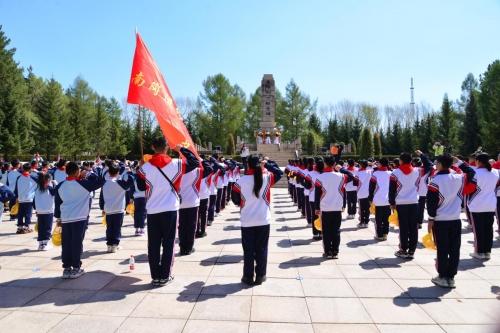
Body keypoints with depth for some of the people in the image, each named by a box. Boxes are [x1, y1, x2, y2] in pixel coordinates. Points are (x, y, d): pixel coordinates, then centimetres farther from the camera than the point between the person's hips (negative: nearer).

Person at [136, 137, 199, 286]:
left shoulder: (145, 167, -3)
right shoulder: (176, 164, -6)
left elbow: (140, 186, 8)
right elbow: (196, 162, 5)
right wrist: (182, 149, 11)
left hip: (152, 210, 1)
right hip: (170, 210, -1)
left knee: (153, 245, 9)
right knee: (168, 243, 8)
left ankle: (155, 276, 13)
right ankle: (165, 276, 12)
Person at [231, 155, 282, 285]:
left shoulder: (241, 180, -9)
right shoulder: (267, 178, -7)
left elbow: (235, 199, 2)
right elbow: (279, 172, 12)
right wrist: (267, 163, 12)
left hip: (247, 221, -1)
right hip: (264, 221, 1)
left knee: (248, 250, 9)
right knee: (261, 249, 11)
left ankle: (248, 277, 16)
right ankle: (260, 276, 18)